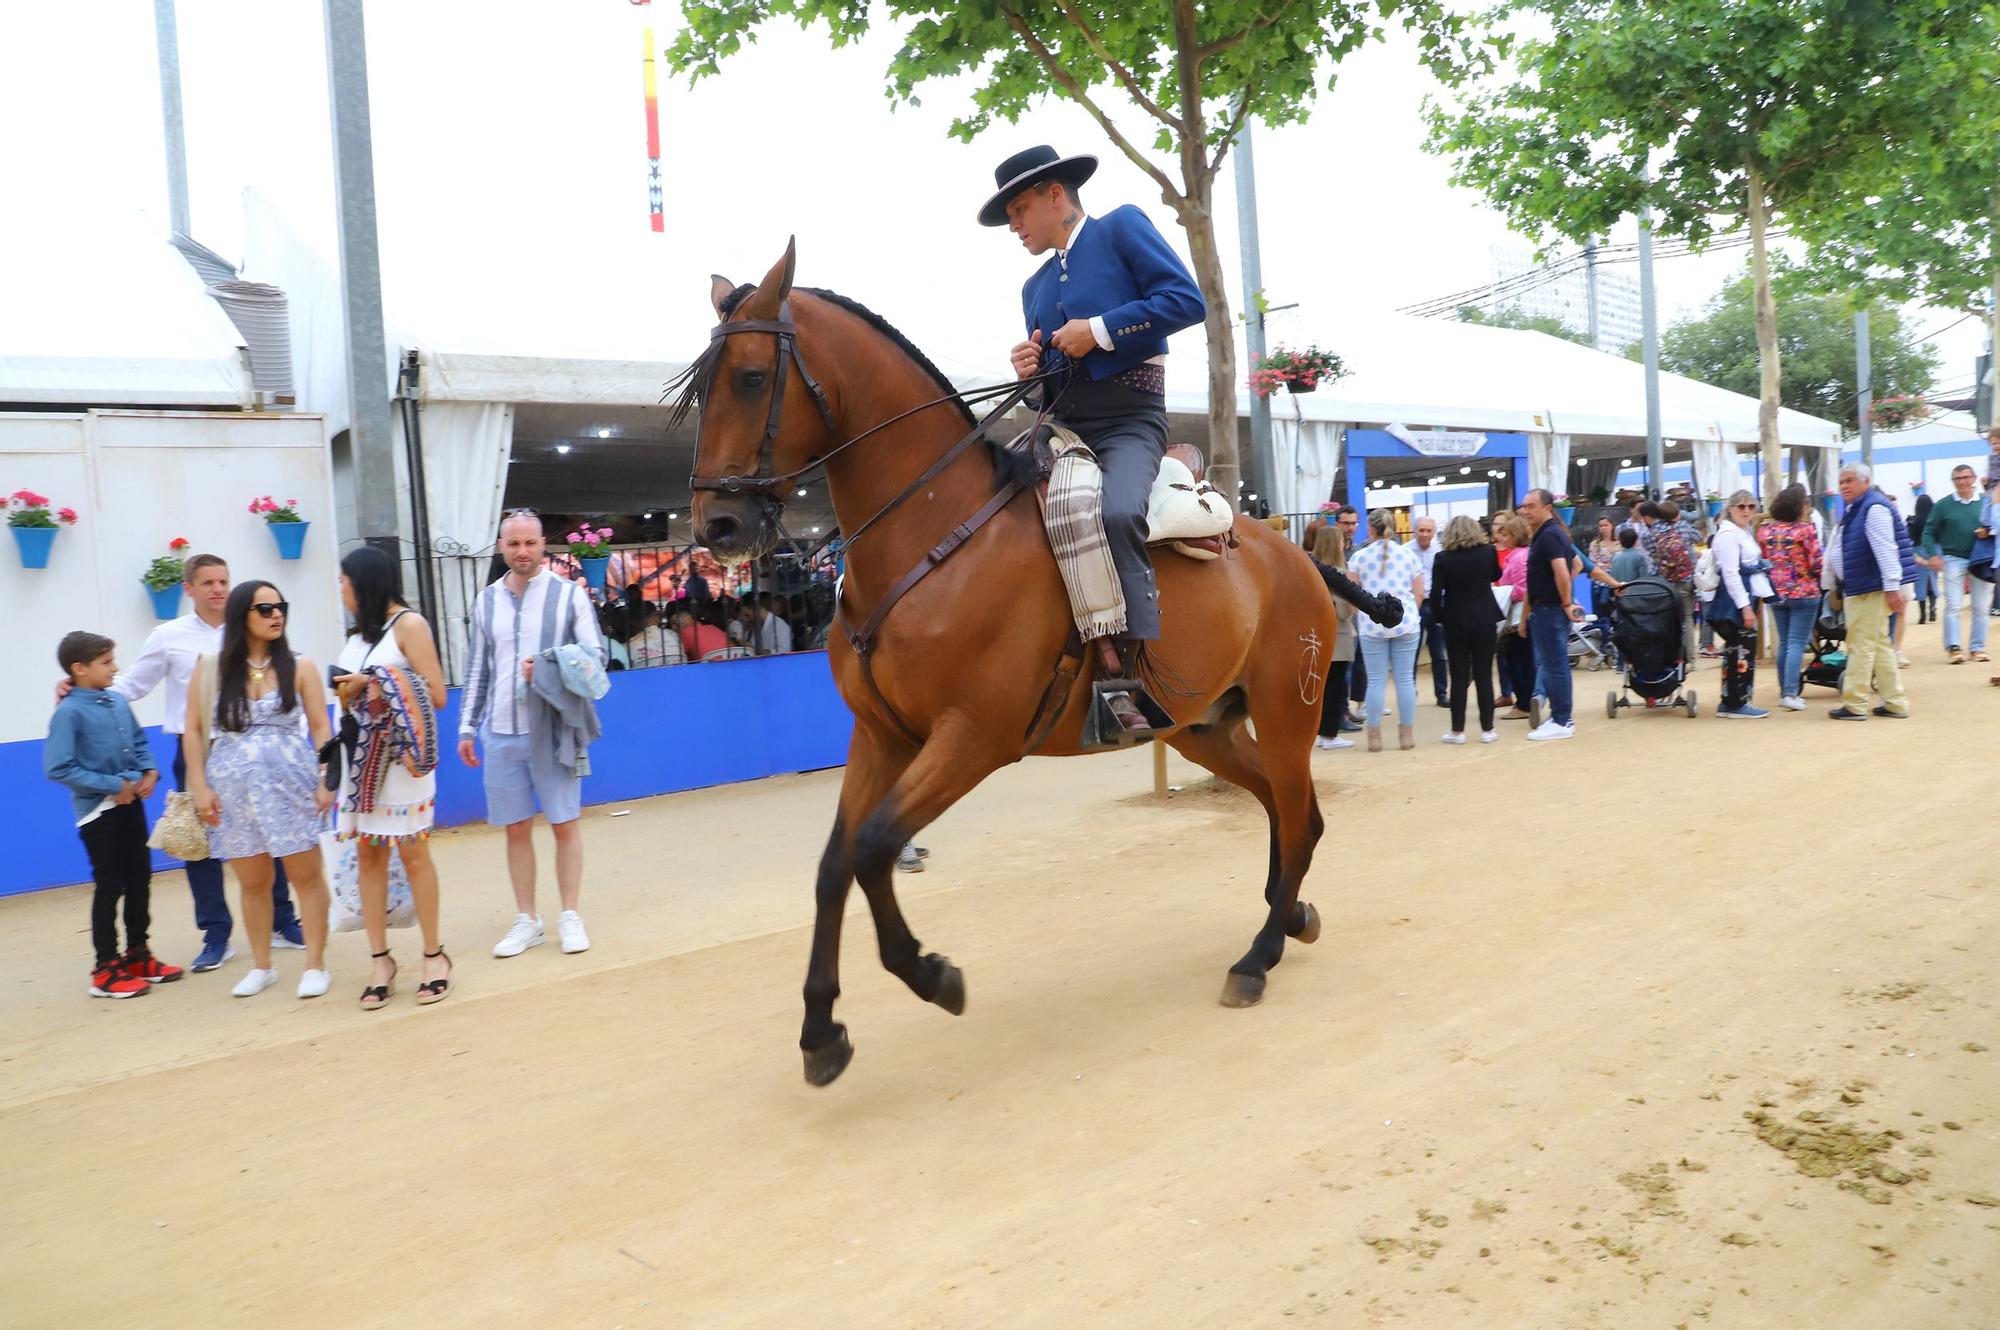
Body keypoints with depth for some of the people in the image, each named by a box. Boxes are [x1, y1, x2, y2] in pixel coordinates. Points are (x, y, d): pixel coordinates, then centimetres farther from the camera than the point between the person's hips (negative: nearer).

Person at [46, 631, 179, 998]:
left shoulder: (119, 702, 5)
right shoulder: (69, 712, -15)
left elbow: (140, 742, 18)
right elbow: (58, 768, -19)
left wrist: (150, 772, -1)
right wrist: (112, 785, -18)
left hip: (131, 803, 7)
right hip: (98, 811, -7)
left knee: (140, 879, 14)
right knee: (109, 887, 0)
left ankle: (137, 954, 28)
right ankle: (106, 969, 12)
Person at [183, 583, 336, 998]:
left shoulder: (299, 667, 1)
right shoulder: (209, 669, 3)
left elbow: (320, 729, 1)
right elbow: (193, 730, 5)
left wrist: (325, 781, -8)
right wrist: (200, 787, -2)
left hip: (291, 787, -1)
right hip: (234, 791, 1)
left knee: (306, 876, 1)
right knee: (252, 882, 10)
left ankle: (315, 965, 10)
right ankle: (261, 966, 24)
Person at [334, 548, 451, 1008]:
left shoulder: (408, 624, -4)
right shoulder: (357, 633, 15)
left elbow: (435, 693, -10)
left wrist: (374, 685, -10)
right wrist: (348, 690, 3)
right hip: (362, 754, 6)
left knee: (412, 852, -4)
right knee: (367, 853, 2)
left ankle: (434, 955, 4)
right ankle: (380, 959, 8)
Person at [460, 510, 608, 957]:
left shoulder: (569, 594, 0)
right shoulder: (486, 601, 10)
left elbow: (595, 655, -2)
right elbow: (478, 670, 14)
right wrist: (467, 727, 11)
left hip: (553, 729, -3)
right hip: (501, 732, 3)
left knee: (565, 824, 2)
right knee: (516, 828, 8)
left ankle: (570, 917, 13)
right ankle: (526, 921, 19)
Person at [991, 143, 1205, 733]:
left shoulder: (1122, 226, 7)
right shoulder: (1035, 286, 25)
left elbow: (1187, 300, -7)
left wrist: (1100, 330, -11)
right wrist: (1031, 371, 3)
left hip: (1128, 418, -7)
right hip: (1060, 420, 7)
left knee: (1117, 513, -34)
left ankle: (1133, 672, -30)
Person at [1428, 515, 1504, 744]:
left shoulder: (1444, 558, -8)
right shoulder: (1489, 551, -1)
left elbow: (1435, 593, -11)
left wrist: (1439, 618, 1)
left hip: (1455, 622, -2)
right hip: (1484, 620, 2)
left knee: (1459, 678, 4)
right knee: (1484, 676, 7)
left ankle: (1457, 730, 6)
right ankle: (1487, 729, 9)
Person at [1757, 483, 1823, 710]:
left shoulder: (1764, 530, 3)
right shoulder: (1805, 529, -11)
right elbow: (1816, 563, -12)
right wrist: (1819, 579, 8)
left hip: (1776, 593, 5)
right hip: (1803, 593, -5)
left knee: (1784, 643, 14)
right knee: (1797, 643, -4)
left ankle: (1784, 691, 17)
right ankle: (1791, 693, -11)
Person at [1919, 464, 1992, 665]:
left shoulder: (1986, 503, 4)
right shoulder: (1943, 505, 1)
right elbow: (1929, 533, 4)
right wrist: (1932, 555, -9)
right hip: (1953, 559, -2)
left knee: (1981, 607, 5)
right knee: (1953, 605, -7)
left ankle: (1979, 647, 13)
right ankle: (1954, 648, -6)